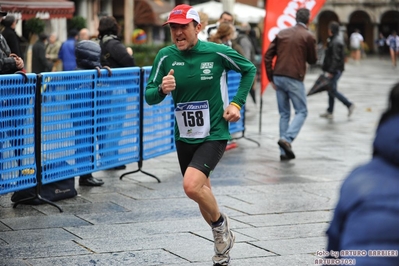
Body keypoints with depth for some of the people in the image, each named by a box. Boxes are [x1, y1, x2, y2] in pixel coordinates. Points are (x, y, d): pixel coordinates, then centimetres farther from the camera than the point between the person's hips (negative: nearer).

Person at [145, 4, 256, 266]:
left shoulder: (218, 52, -13)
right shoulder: (166, 56, -6)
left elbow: (249, 69, 4)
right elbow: (149, 96, -3)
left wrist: (237, 103, -5)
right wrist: (162, 90, -26)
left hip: (214, 134, -4)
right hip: (184, 137, 5)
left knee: (192, 185, -24)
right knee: (202, 193, 17)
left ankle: (221, 222, 5)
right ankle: (223, 239, 40)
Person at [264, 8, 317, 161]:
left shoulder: (282, 33, 10)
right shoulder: (308, 36, -4)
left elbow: (268, 55, 5)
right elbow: (312, 60, 4)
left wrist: (271, 77, 9)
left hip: (278, 77, 5)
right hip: (294, 79, -5)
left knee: (284, 114, 11)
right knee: (301, 111, 6)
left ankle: (284, 152, 9)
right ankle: (287, 139, -16)